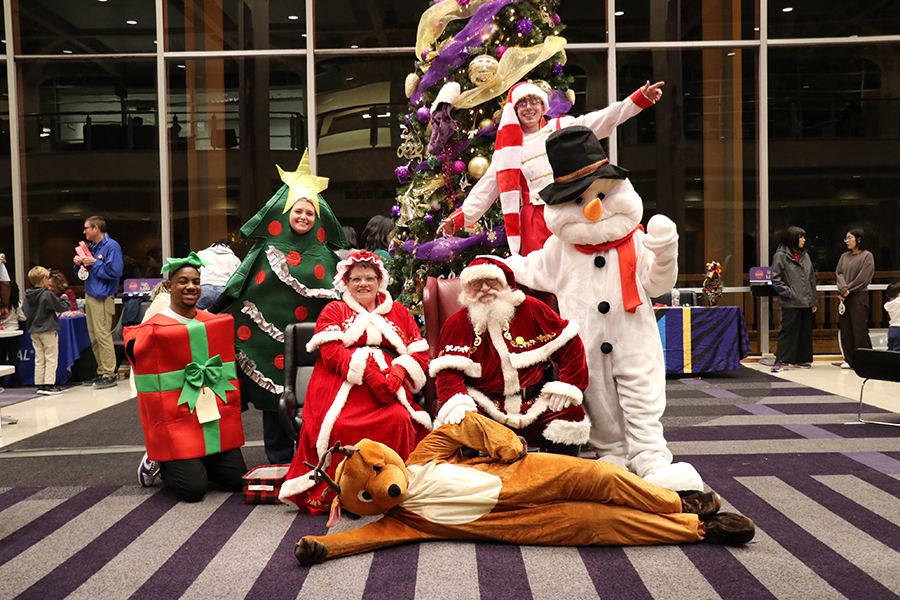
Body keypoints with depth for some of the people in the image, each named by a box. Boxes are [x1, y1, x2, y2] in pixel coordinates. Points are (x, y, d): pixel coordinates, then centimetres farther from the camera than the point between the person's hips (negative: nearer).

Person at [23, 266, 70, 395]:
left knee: (39, 359, 12)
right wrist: (65, 299, 6)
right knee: (51, 359, 0)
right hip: (48, 331, -6)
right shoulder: (48, 295, -16)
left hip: (34, 332, 6)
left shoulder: (27, 296, 3)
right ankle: (49, 385, -3)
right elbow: (63, 307, -13)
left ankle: (40, 385, 14)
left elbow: (25, 311, 12)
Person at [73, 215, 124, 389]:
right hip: (90, 296, 9)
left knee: (103, 335, -9)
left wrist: (94, 263, -16)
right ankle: (101, 372, 20)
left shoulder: (111, 246, -10)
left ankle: (109, 375, -4)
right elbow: (85, 273, 24)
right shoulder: (93, 247, 18)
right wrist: (79, 264, 5)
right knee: (94, 337, 12)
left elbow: (114, 271, -21)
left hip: (102, 298, -9)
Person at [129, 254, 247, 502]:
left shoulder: (216, 323, 9)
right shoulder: (153, 330, -8)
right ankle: (159, 463, 17)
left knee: (237, 480, -2)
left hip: (216, 417, 5)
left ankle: (195, 462, 26)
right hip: (177, 423, -5)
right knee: (193, 489, -13)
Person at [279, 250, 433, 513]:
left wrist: (397, 373, -10)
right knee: (341, 425, -33)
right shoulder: (334, 311, 19)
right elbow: (332, 353, 1)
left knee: (399, 420, -31)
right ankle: (333, 490, -17)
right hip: (343, 384, -1)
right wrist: (370, 375, -15)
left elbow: (420, 354, 13)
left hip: (389, 386, 1)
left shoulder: (398, 312, 25)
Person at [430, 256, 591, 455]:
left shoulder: (531, 309, 5)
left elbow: (569, 343, 6)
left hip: (536, 406, 2)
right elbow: (448, 371, -7)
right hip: (485, 407, -1)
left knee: (572, 416, -20)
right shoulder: (457, 324, 3)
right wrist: (456, 402, -26)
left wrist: (566, 386, -4)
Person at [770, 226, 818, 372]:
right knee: (787, 331, -7)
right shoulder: (781, 256, -4)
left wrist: (814, 300, 14)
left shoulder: (805, 255, 15)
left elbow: (812, 279, 17)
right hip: (790, 303, -6)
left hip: (806, 302, 6)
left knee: (805, 331, 10)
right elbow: (776, 279, -8)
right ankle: (781, 360, -2)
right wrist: (788, 292, -16)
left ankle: (802, 359, 20)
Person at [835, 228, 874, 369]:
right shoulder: (844, 256, 16)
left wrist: (848, 290, -10)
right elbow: (839, 273, 6)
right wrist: (843, 289, -11)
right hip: (844, 297, 5)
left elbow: (862, 278, -8)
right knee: (845, 328, 4)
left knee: (859, 328, -6)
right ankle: (849, 360, 10)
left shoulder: (867, 256, 0)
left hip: (859, 296, -5)